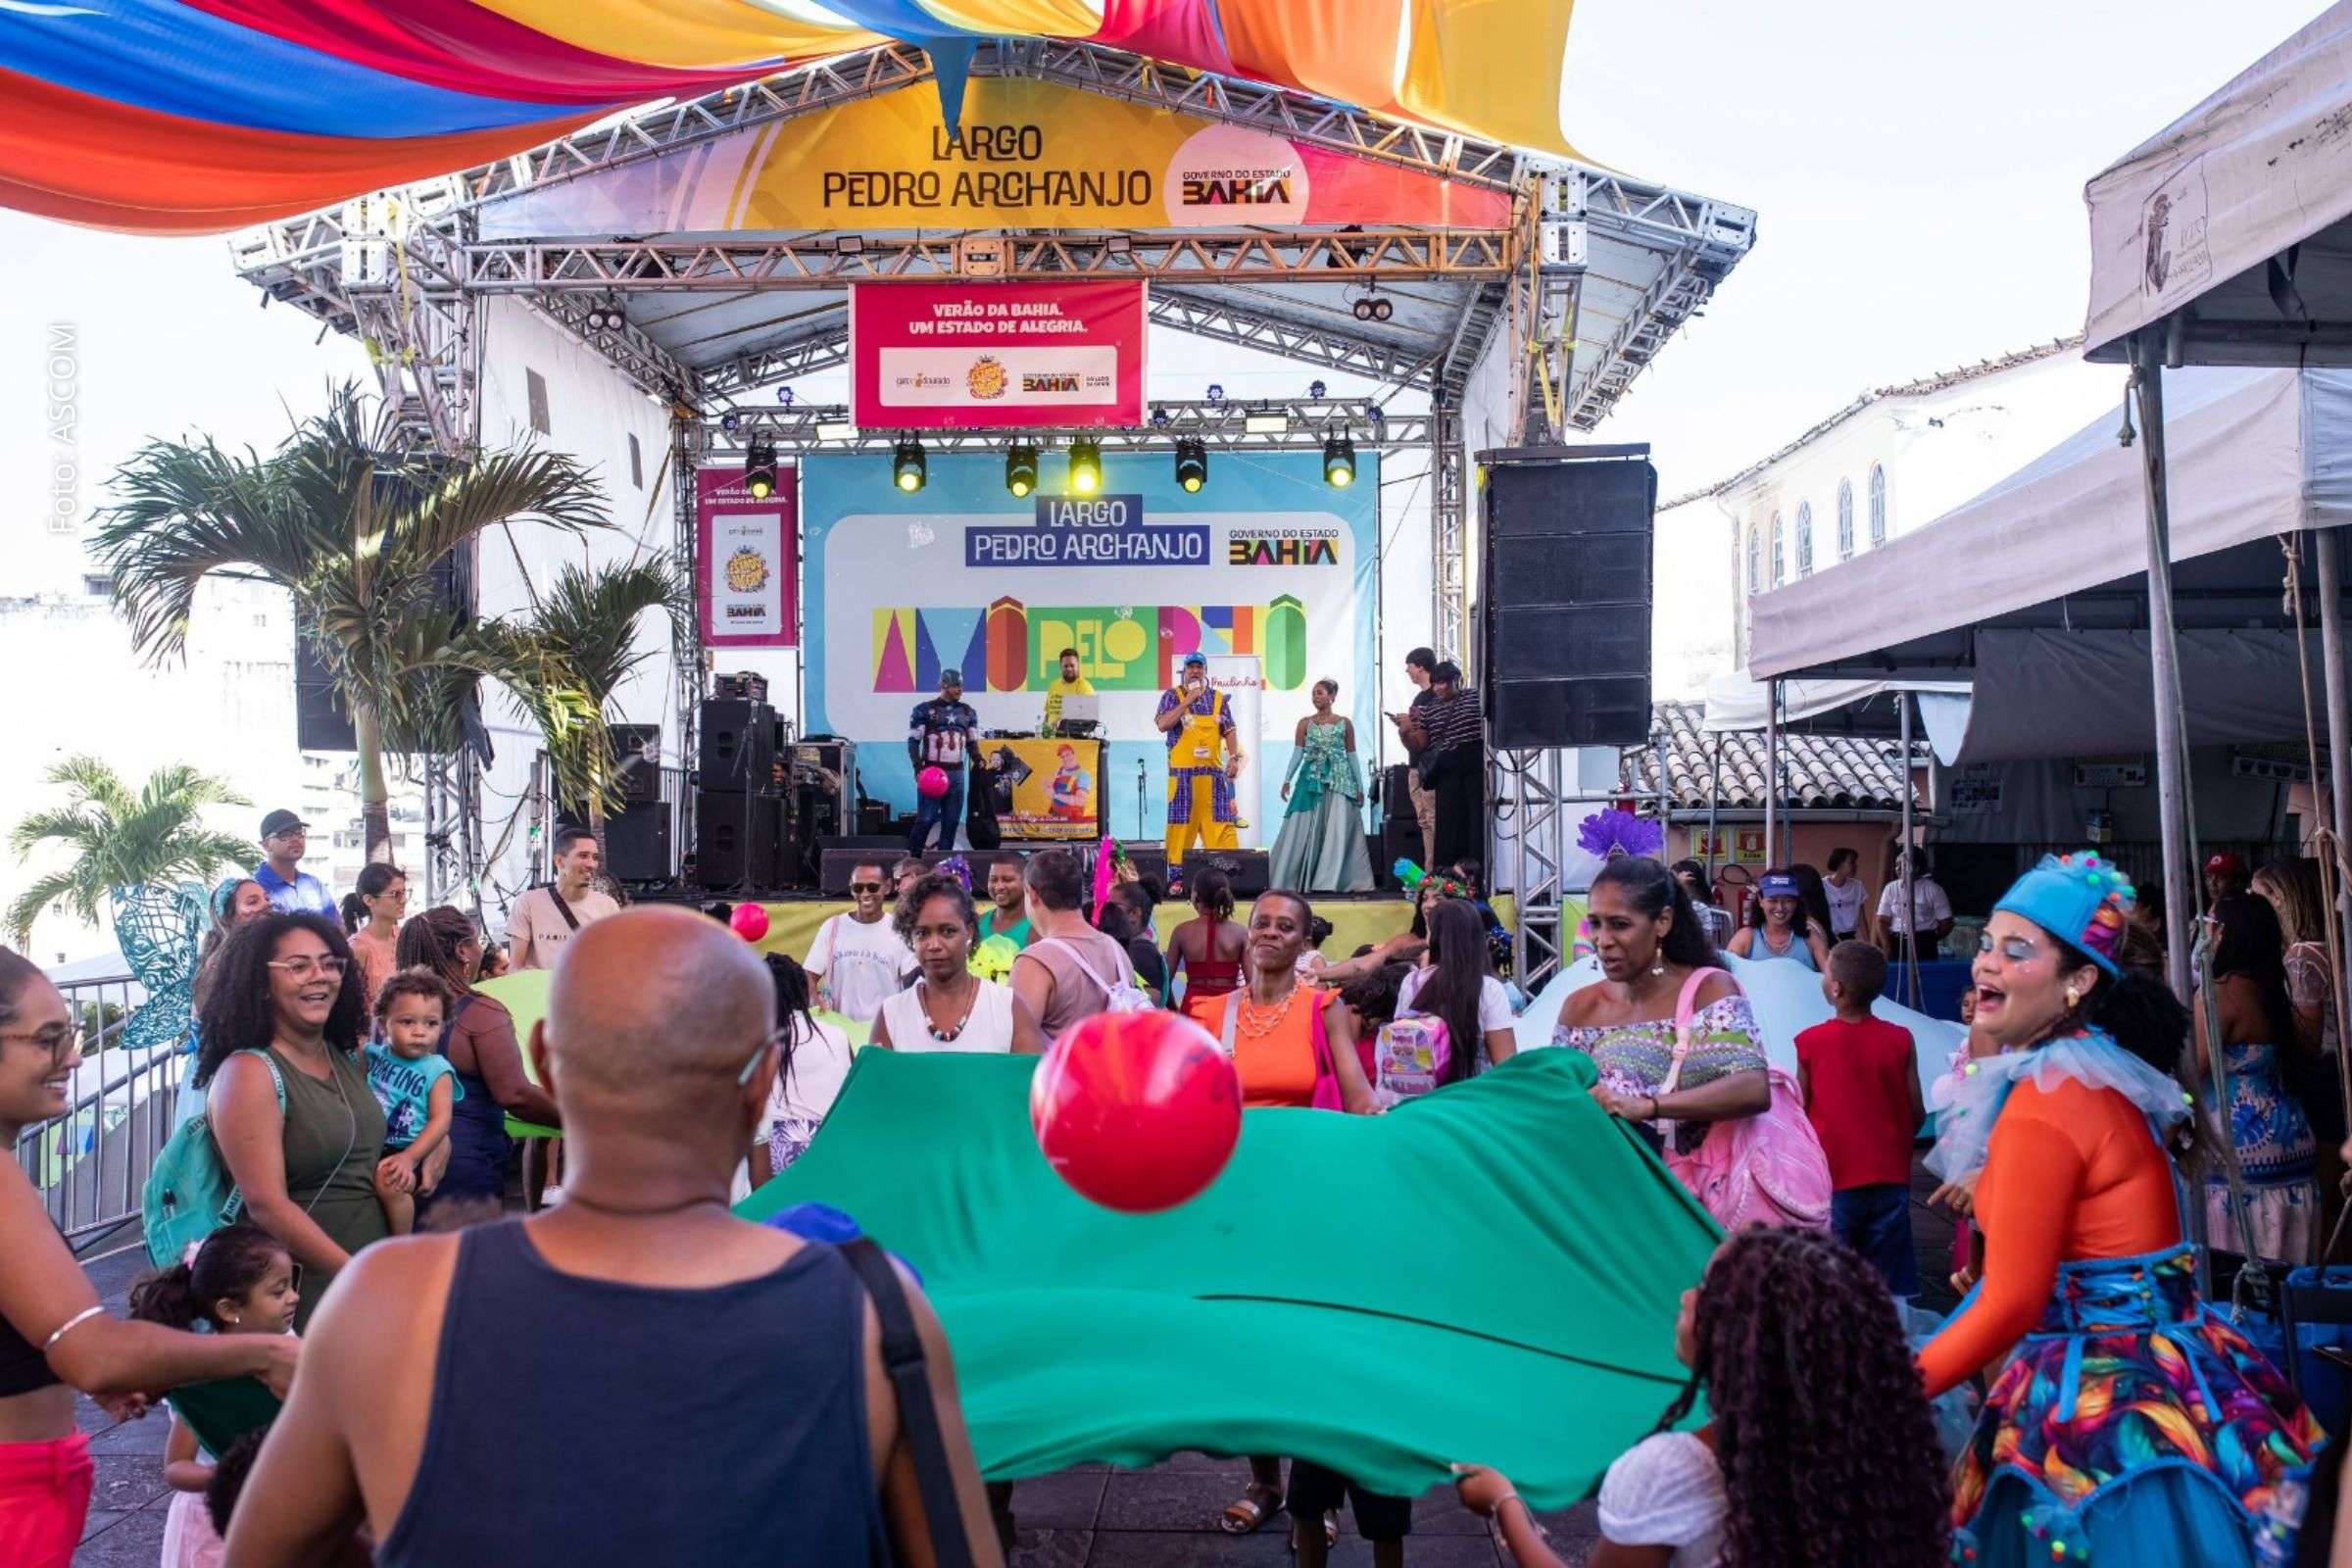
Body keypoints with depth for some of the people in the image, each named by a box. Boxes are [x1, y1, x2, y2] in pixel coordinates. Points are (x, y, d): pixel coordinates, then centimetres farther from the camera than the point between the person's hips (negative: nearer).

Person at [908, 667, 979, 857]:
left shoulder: (968, 712, 14)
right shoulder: (924, 710, -1)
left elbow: (972, 743, 21)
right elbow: (913, 740, 0)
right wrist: (918, 766, -11)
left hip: (957, 773, 5)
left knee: (952, 820, 5)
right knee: (926, 818, -10)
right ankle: (911, 856, -1)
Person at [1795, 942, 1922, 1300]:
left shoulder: (1810, 1042, -9)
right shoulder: (1899, 1040, -5)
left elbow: (1800, 1112, -2)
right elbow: (1917, 1113, 1)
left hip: (1832, 1180, -2)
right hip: (1889, 1177, 2)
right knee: (1891, 1293, 9)